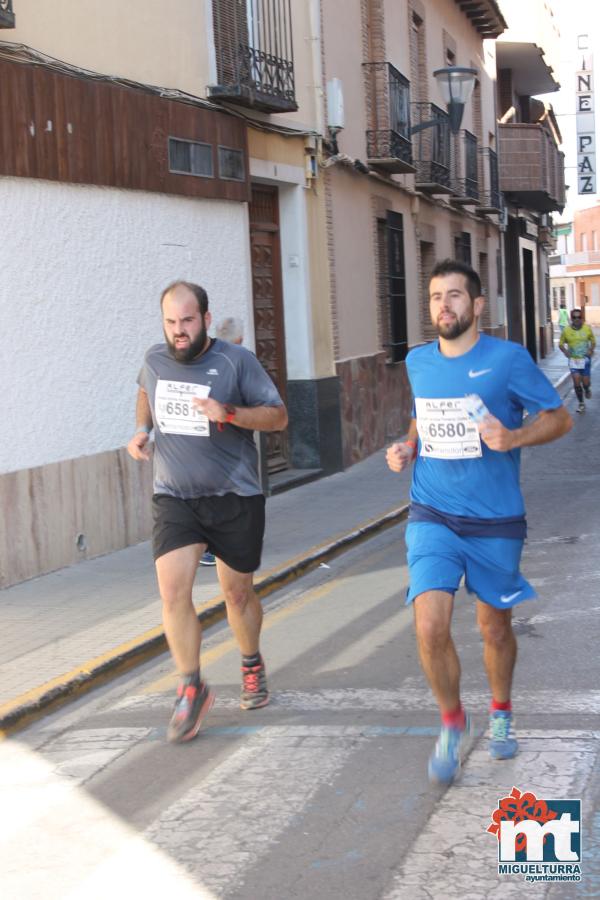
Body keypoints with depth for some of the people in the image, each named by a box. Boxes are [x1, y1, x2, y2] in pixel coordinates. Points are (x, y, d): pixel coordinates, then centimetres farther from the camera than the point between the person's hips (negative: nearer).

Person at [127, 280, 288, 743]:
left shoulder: (237, 361, -11)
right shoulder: (155, 359, 1)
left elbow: (278, 416, -10)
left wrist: (228, 413, -26)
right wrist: (142, 429, 5)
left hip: (235, 499, -2)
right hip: (174, 499, 2)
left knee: (237, 593, 11)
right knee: (173, 589, -14)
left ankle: (252, 665, 39)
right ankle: (192, 688, 0)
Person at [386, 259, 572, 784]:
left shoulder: (508, 358, -9)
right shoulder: (418, 361, 5)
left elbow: (560, 418, -3)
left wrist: (514, 437, -21)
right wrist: (406, 447, 3)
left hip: (495, 522, -2)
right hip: (432, 518, 2)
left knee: (495, 626, 13)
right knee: (431, 627, -14)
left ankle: (501, 713, 42)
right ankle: (453, 725, 10)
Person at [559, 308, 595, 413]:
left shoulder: (587, 328, -7)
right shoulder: (566, 330, -8)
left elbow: (593, 341, 6)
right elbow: (561, 343, 2)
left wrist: (591, 349, -13)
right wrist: (565, 351, -17)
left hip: (585, 359, 0)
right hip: (573, 360, 0)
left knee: (585, 382, -1)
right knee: (576, 382, -8)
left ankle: (587, 389, 38)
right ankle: (581, 403, 11)